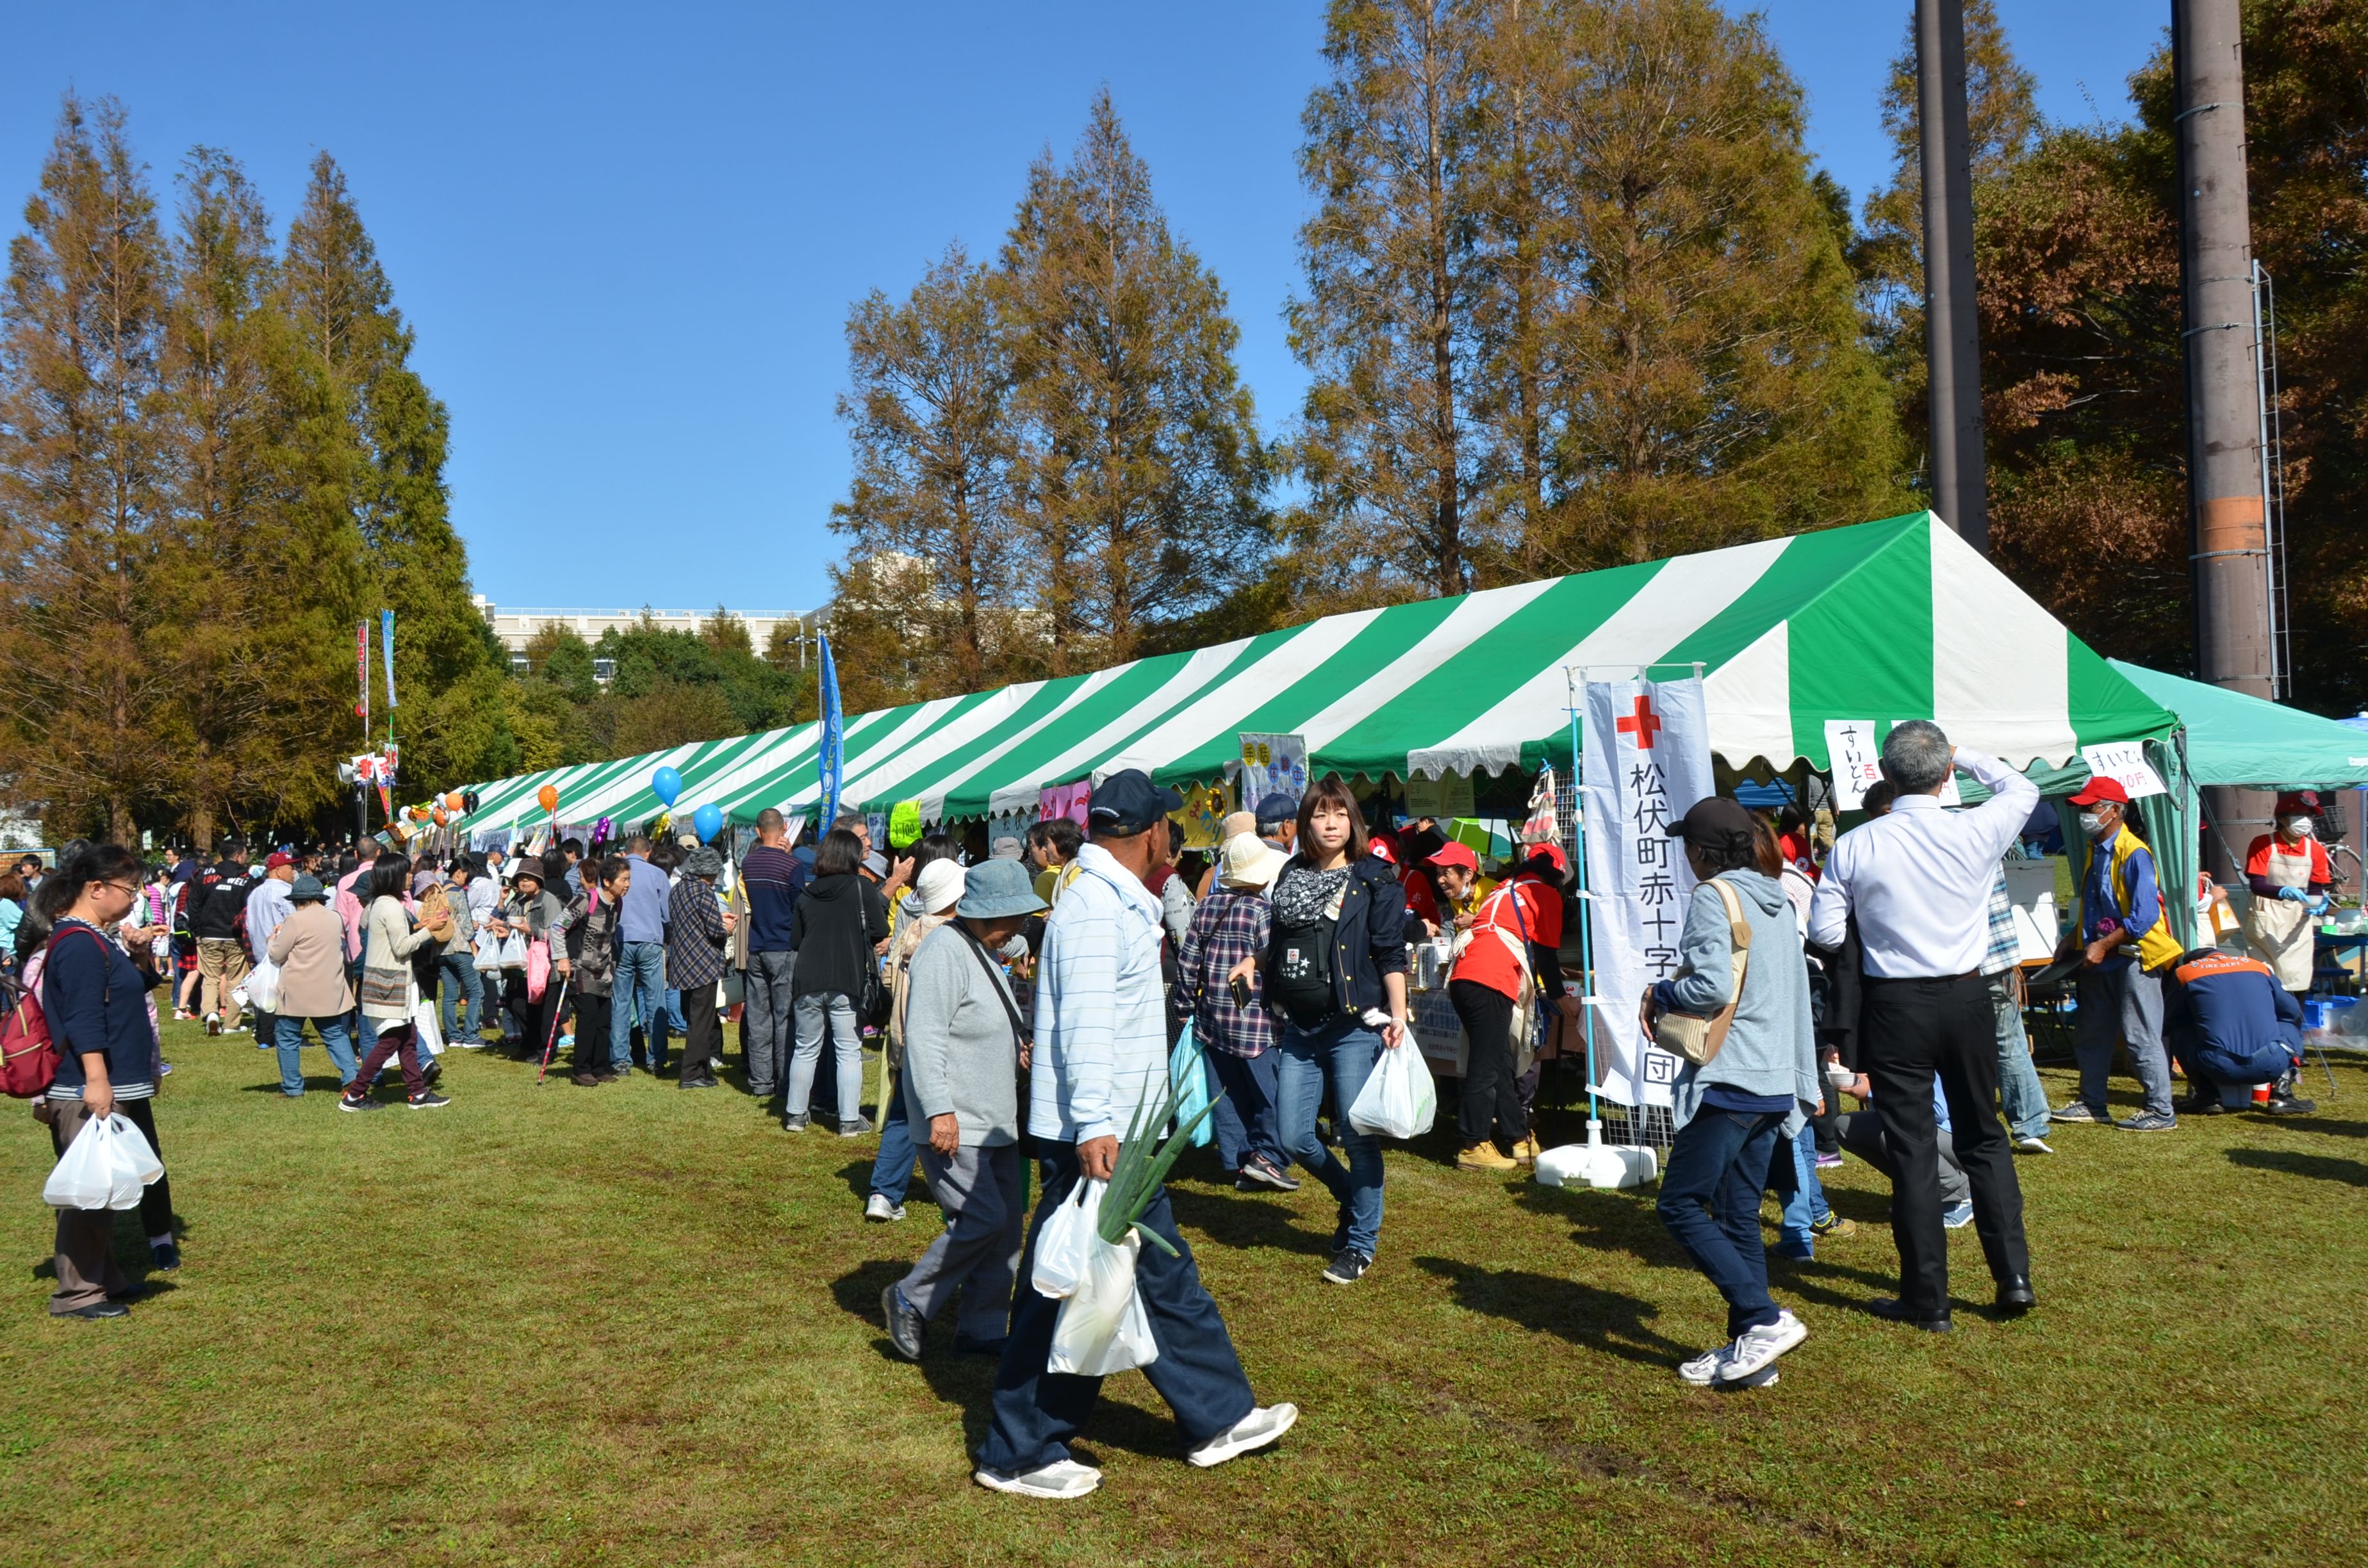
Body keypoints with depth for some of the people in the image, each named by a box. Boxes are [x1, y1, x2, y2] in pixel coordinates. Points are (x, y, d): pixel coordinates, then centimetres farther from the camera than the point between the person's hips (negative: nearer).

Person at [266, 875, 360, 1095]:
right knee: (336, 1035, 12)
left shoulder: (296, 920, -12)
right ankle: (351, 1075, -2)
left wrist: (273, 939, 17)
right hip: (330, 992, 5)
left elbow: (276, 955, -6)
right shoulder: (335, 918, 6)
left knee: (288, 1038, 8)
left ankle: (293, 1088, 10)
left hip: (297, 992, -5)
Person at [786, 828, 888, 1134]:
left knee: (806, 1050, 15)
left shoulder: (807, 894, 6)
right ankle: (850, 1120, 5)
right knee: (849, 1052, 4)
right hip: (847, 983, -4)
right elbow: (880, 931, -6)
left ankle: (795, 1114, 22)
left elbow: (795, 940, 10)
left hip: (808, 983, 4)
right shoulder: (862, 888, -5)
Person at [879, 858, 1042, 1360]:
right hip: (953, 1125, -10)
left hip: (993, 1123, 10)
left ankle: (982, 1331, 17)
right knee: (983, 1219, -15)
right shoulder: (945, 951, -16)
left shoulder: (983, 952, 17)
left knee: (1008, 1226, 8)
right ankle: (910, 1300, 4)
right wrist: (939, 1111, -28)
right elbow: (925, 1037, -24)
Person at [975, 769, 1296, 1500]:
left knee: (1162, 1274, 17)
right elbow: (1086, 1022, -27)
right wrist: (1093, 1126, -33)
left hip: (1118, 1132, 11)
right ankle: (1017, 1455, 12)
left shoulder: (1118, 903, 14)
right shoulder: (1095, 907, -17)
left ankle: (1218, 1418, 29)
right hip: (1095, 1137, -11)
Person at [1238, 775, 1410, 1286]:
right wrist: (1254, 962, 5)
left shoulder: (1374, 880, -3)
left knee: (1357, 1135, -1)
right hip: (1300, 1028, 5)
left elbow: (1391, 953, -7)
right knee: (1294, 1137, 5)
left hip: (1355, 1026, -5)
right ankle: (1352, 1198, 32)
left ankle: (1362, 1241, 16)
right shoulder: (1291, 876, 11)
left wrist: (1397, 1014, -16)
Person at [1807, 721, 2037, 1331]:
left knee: (1912, 1149, 5)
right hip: (1967, 998, 2)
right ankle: (2014, 1276, 18)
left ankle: (1926, 1300, 10)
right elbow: (2023, 788, 14)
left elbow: (1824, 931, -6)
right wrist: (1966, 756, 20)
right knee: (1984, 1137, 18)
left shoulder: (1854, 847, -12)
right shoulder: (1976, 832, -8)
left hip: (1894, 1006, -2)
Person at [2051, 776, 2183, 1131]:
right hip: (2100, 960, 10)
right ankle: (2092, 1105, 25)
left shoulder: (2134, 854, -17)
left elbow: (2144, 917, -21)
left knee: (2141, 1036, -5)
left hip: (2133, 958, -9)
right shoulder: (2096, 850, 10)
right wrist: (2076, 937, 11)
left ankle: (2161, 1112, 4)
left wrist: (2103, 946, -20)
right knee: (2090, 1034, 14)